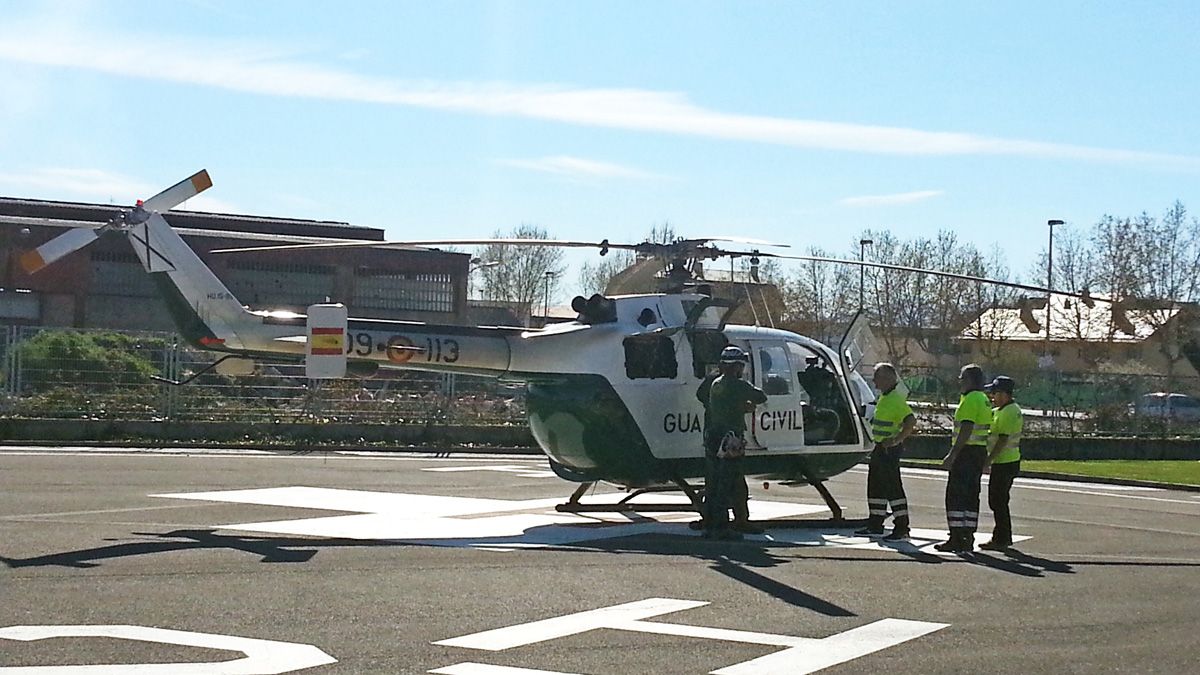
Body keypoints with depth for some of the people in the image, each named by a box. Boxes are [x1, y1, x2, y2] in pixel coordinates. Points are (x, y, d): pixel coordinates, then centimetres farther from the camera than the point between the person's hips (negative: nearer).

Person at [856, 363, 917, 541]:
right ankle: (875, 525, 25)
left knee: (893, 487, -9)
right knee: (875, 486, 16)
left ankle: (902, 529, -6)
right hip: (880, 448, 11)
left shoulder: (895, 399, -18)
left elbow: (911, 421, -27)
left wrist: (896, 440, -25)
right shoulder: (884, 397, 14)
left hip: (889, 450, -11)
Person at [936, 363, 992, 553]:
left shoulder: (970, 400, -15)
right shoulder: (984, 400, 17)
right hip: (980, 451, 10)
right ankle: (968, 539, 13)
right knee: (971, 495, 11)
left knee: (955, 495, -8)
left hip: (967, 452, -10)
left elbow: (966, 431, -22)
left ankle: (956, 539, -11)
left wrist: (952, 455, -22)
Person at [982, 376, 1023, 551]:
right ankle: (1004, 537, 25)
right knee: (999, 501, 18)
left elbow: (1003, 440, -23)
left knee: (998, 501, -5)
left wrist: (988, 460, -21)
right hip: (1009, 461, 11)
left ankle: (1001, 540, -1)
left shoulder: (1008, 413, -19)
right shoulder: (1013, 409, 14)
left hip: (1004, 463, -11)